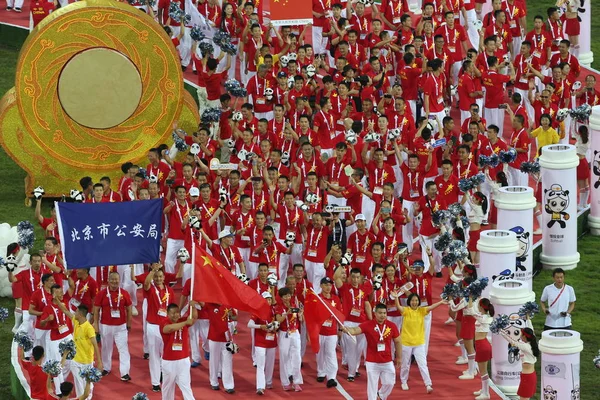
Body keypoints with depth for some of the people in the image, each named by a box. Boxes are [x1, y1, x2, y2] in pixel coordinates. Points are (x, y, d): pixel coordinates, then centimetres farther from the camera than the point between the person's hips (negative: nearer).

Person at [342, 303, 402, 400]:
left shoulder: (392, 326, -4)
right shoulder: (368, 325, -12)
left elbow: (397, 341, 8)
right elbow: (354, 330, -24)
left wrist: (399, 357, 12)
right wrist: (345, 329, -46)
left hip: (387, 362, 3)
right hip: (372, 362, -3)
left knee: (389, 383, 12)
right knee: (372, 385, 3)